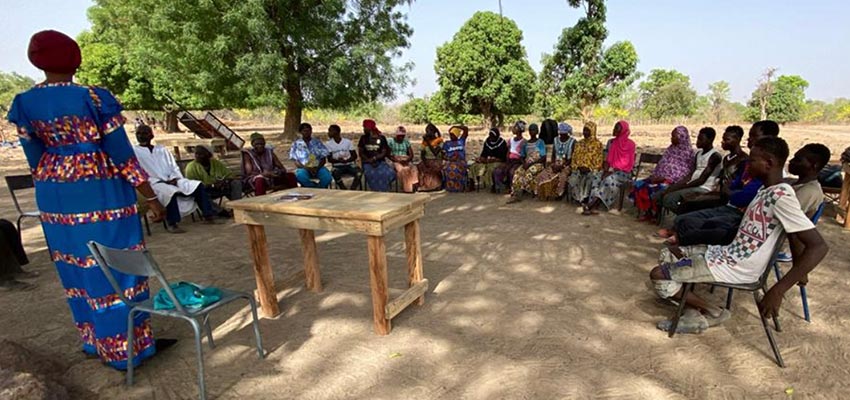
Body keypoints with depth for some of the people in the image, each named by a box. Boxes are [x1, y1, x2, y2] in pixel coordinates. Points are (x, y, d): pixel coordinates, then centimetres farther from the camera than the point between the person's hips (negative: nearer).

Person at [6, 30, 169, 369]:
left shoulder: (24, 104, 3)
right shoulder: (94, 98, -13)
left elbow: (35, 159, 8)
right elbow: (122, 154, -14)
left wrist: (50, 193, 20)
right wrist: (151, 196, -9)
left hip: (56, 195, 6)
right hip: (101, 192, -6)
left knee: (77, 266, 16)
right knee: (116, 265, 3)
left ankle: (97, 340, 30)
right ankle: (127, 347, 13)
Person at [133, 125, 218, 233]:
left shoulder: (162, 150, 22)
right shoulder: (134, 151, 7)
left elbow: (174, 168, 17)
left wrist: (174, 178, -7)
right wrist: (163, 181, -15)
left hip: (172, 181, 5)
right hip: (154, 183, -5)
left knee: (199, 186, -14)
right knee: (171, 192, -39)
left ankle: (208, 216, -13)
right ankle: (171, 224, -29)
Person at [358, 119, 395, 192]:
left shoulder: (381, 138, 5)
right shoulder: (363, 138, 11)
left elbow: (384, 153, -1)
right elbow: (361, 152, 7)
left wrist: (374, 158, -17)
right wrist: (369, 160, -10)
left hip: (380, 162, 0)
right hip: (368, 163, 0)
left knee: (389, 173, -29)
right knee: (371, 174, -34)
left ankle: (383, 190, -13)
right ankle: (375, 191, -17)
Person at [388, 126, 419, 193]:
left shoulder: (406, 142, 16)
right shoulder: (391, 142, 6)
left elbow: (411, 154, 10)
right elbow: (389, 155, 0)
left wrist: (407, 160, -12)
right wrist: (398, 160, -15)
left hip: (406, 161, 3)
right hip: (396, 161, -3)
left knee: (413, 168, -31)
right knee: (402, 169, -36)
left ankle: (414, 185, -36)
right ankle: (406, 188, -31)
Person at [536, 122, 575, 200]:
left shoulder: (572, 141, -4)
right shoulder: (555, 140, 11)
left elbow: (572, 158, -10)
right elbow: (553, 155, 11)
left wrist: (562, 166, -21)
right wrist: (553, 164, -8)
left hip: (567, 165, -4)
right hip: (556, 163, 4)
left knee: (561, 176, -37)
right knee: (543, 175, -23)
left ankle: (559, 194, -20)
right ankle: (545, 194, -13)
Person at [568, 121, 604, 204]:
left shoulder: (598, 144, 1)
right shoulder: (579, 143, 15)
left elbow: (599, 160, -4)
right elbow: (574, 157, 13)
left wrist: (589, 168, -15)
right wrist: (578, 167, -4)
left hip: (592, 169, -3)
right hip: (579, 168, 3)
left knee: (588, 180, -34)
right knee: (573, 179, -27)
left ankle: (585, 198, -17)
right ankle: (578, 198, -13)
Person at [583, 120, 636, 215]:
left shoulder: (630, 144, -4)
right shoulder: (611, 142, 11)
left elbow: (628, 162, -8)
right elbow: (608, 159, 10)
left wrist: (613, 170, -16)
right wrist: (606, 169, -9)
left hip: (623, 172, -4)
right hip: (610, 170, 5)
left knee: (609, 179, -35)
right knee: (597, 176, -26)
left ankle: (592, 203, -38)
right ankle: (593, 206, -38)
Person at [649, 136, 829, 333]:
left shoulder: (781, 196, -21)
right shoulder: (767, 190, 8)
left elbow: (819, 246, -26)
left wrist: (777, 291, -29)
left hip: (734, 267, -9)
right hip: (728, 253, 9)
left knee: (657, 275, -11)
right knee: (668, 254, 15)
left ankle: (713, 312, 7)